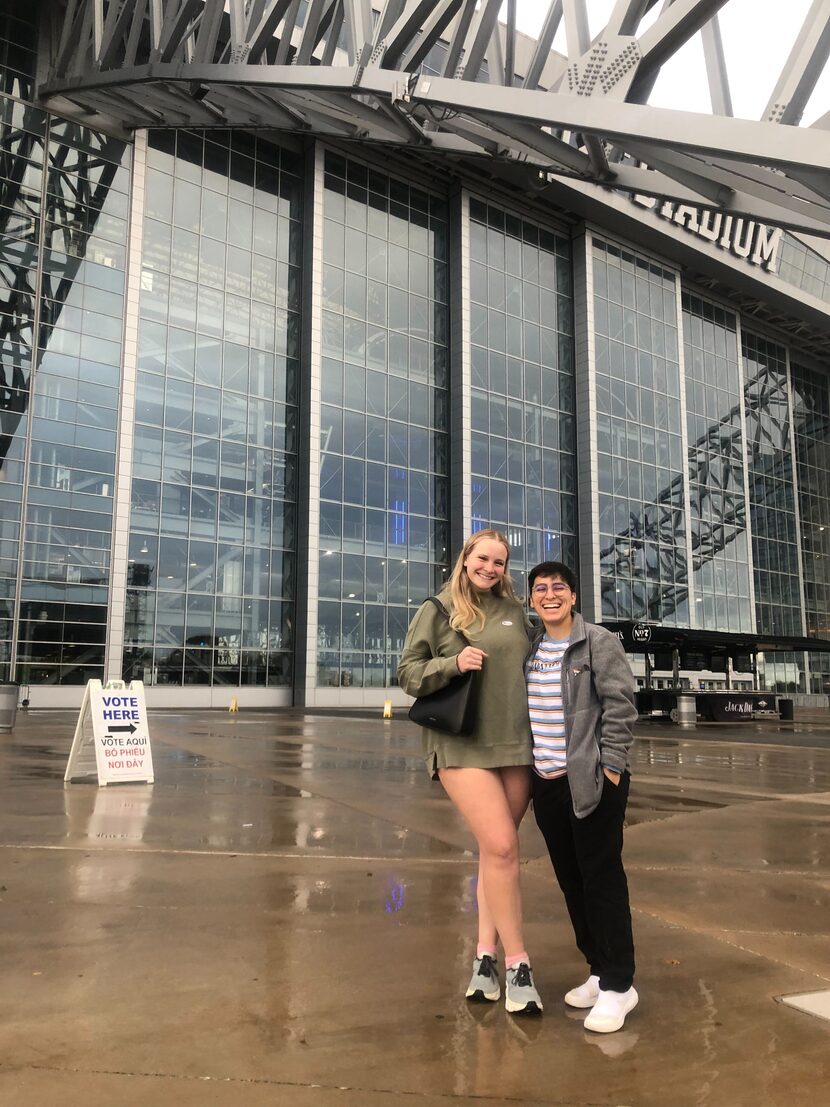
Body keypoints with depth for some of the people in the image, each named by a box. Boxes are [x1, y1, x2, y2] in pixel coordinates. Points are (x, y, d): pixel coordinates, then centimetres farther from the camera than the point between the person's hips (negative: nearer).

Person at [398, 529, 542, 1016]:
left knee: (496, 850, 9)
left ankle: (487, 954, 20)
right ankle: (518, 964, 4)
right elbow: (408, 672, 0)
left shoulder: (514, 610, 10)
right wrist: (453, 664, -17)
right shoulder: (437, 610, 0)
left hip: (516, 743, 4)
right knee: (502, 848, -10)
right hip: (463, 745, -4)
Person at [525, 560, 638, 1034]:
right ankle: (599, 970, 27)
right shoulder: (529, 648, 10)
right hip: (547, 780, 6)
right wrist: (528, 763, 12)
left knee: (601, 878, -1)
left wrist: (610, 764, -15)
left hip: (592, 779, -6)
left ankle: (618, 985, 11)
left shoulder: (599, 641, -7)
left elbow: (621, 704, -11)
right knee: (570, 879, 13)